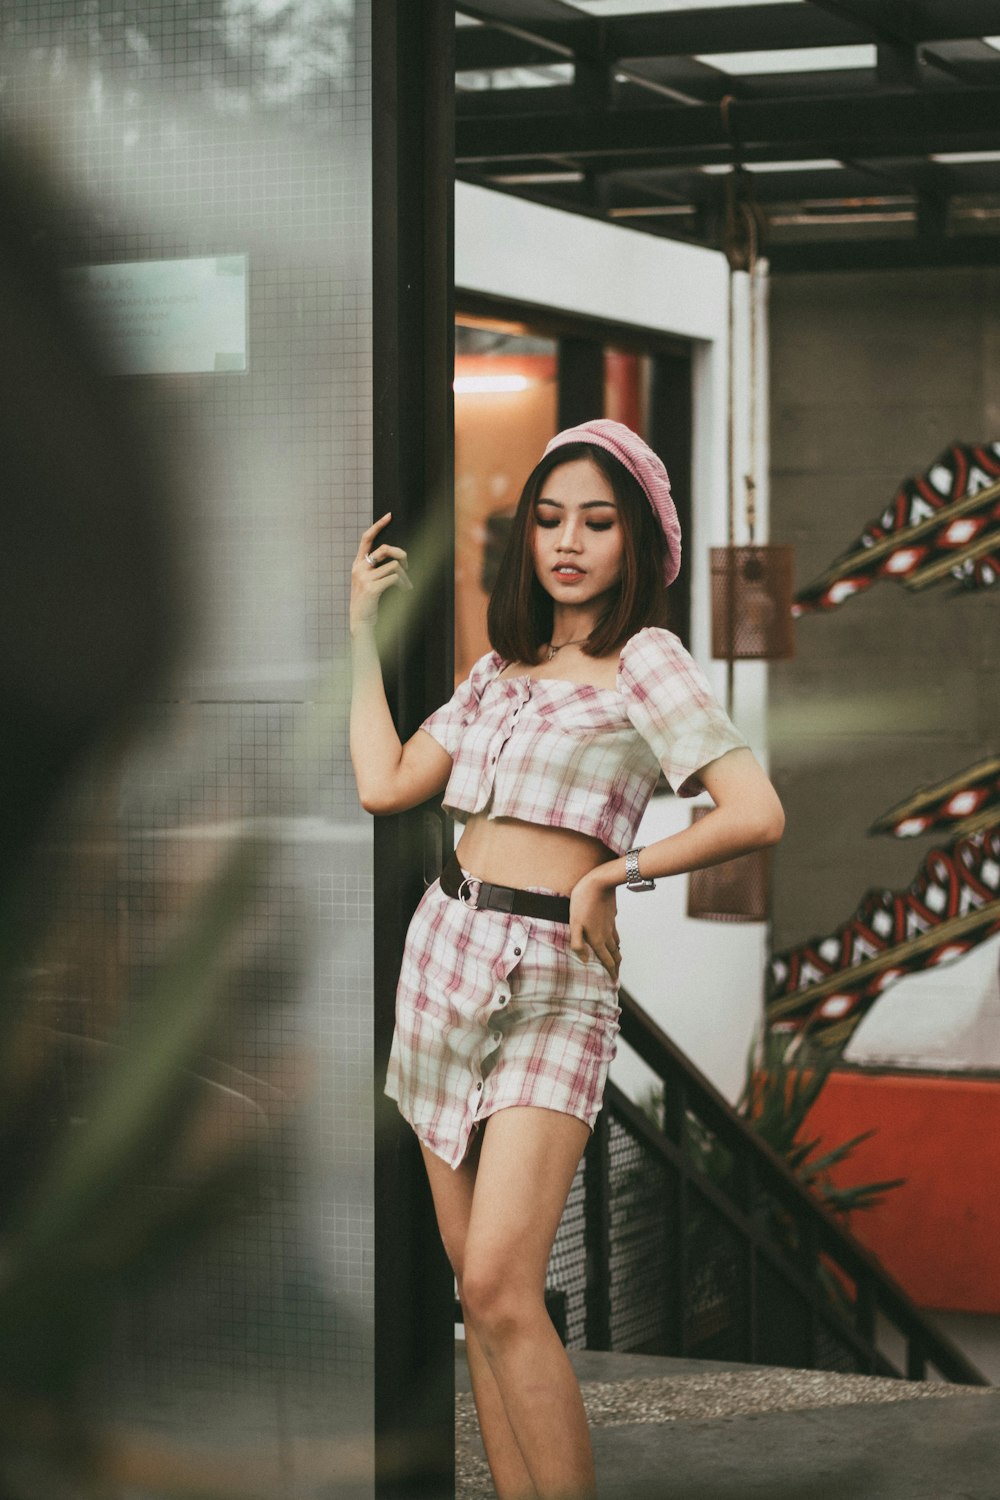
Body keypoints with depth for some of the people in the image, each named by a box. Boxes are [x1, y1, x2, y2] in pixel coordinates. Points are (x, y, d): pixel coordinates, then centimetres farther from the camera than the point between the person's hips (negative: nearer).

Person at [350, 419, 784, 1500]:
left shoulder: (646, 662, -6)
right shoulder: (502, 667, 15)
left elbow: (756, 815, -18)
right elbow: (385, 785, 13)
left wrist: (609, 873, -10)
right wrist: (364, 628, 18)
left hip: (556, 979, -7)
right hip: (446, 957, 7)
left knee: (501, 1289, -17)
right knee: (477, 1290, 6)